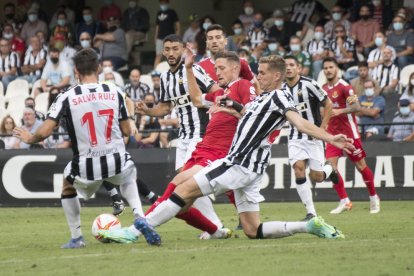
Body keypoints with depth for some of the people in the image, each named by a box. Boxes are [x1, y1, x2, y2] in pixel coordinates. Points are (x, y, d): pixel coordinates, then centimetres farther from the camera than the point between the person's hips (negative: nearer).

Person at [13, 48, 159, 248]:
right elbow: (127, 131, 7)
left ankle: (76, 238, 29)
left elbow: (44, 132, -11)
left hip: (86, 168, -1)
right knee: (128, 180, 38)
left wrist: (29, 138, 11)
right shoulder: (115, 92, 0)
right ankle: (139, 216, 12)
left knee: (68, 188, 34)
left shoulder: (66, 97, -7)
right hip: (117, 162, 1)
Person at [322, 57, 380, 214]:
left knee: (361, 166, 2)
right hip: (332, 133, 6)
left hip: (349, 132, -6)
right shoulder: (324, 89, 10)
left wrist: (340, 111, -32)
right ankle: (344, 202, -3)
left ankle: (373, 197, 21)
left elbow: (357, 107, -20)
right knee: (331, 167, -9)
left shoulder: (344, 87, -10)